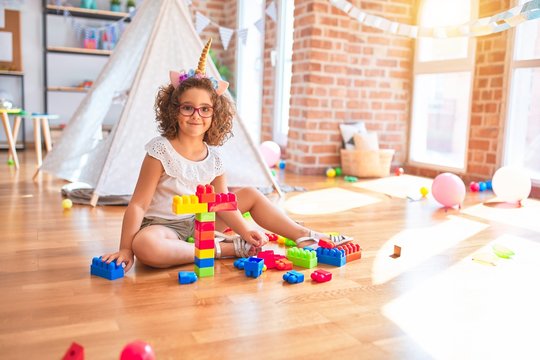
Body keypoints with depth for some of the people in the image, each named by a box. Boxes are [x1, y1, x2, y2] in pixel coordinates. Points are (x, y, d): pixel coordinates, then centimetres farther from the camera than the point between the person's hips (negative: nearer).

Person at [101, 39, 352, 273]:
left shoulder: (213, 158, -1)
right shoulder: (160, 151, -18)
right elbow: (138, 204, -18)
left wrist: (245, 229, -13)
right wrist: (125, 249, -23)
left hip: (198, 223, 6)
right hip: (163, 226, -6)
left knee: (251, 195, 7)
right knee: (144, 245, -42)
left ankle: (303, 236, 7)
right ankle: (225, 248, -26)